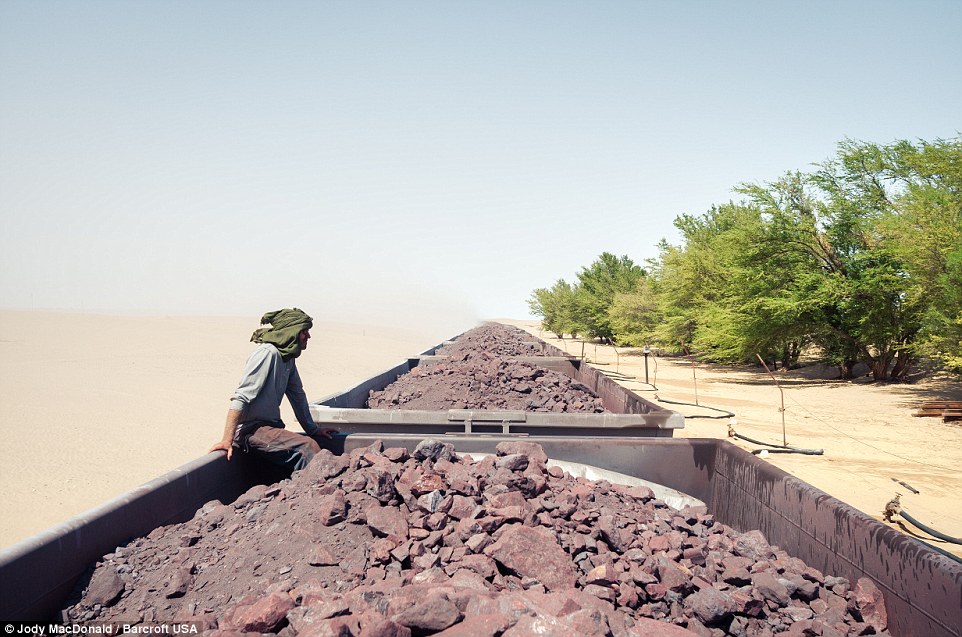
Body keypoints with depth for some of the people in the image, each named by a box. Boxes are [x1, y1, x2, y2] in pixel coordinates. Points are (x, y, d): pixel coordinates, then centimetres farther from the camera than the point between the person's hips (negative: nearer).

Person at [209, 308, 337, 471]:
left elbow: (298, 395, 22)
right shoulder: (268, 353, -16)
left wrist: (313, 429, 23)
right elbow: (240, 397, -22)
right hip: (252, 429, -9)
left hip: (270, 427, 9)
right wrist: (227, 440, -27)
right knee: (307, 447, -26)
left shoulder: (288, 358, 12)